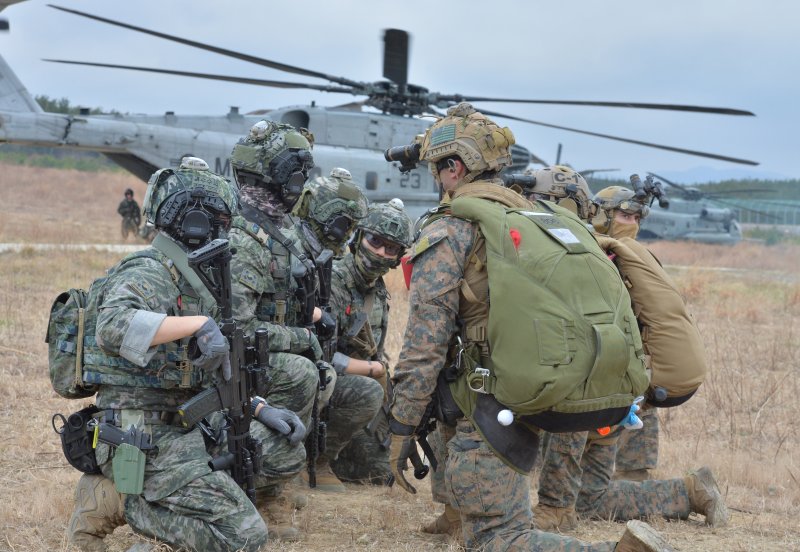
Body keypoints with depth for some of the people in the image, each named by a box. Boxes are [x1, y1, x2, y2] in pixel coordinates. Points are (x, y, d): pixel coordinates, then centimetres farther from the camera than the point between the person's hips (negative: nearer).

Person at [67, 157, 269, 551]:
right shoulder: (147, 274, -13)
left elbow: (213, 373, 21)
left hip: (182, 429, 9)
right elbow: (113, 327, -35)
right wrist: (198, 323, -35)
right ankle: (115, 500, -4)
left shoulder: (192, 282, 16)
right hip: (146, 441, -9)